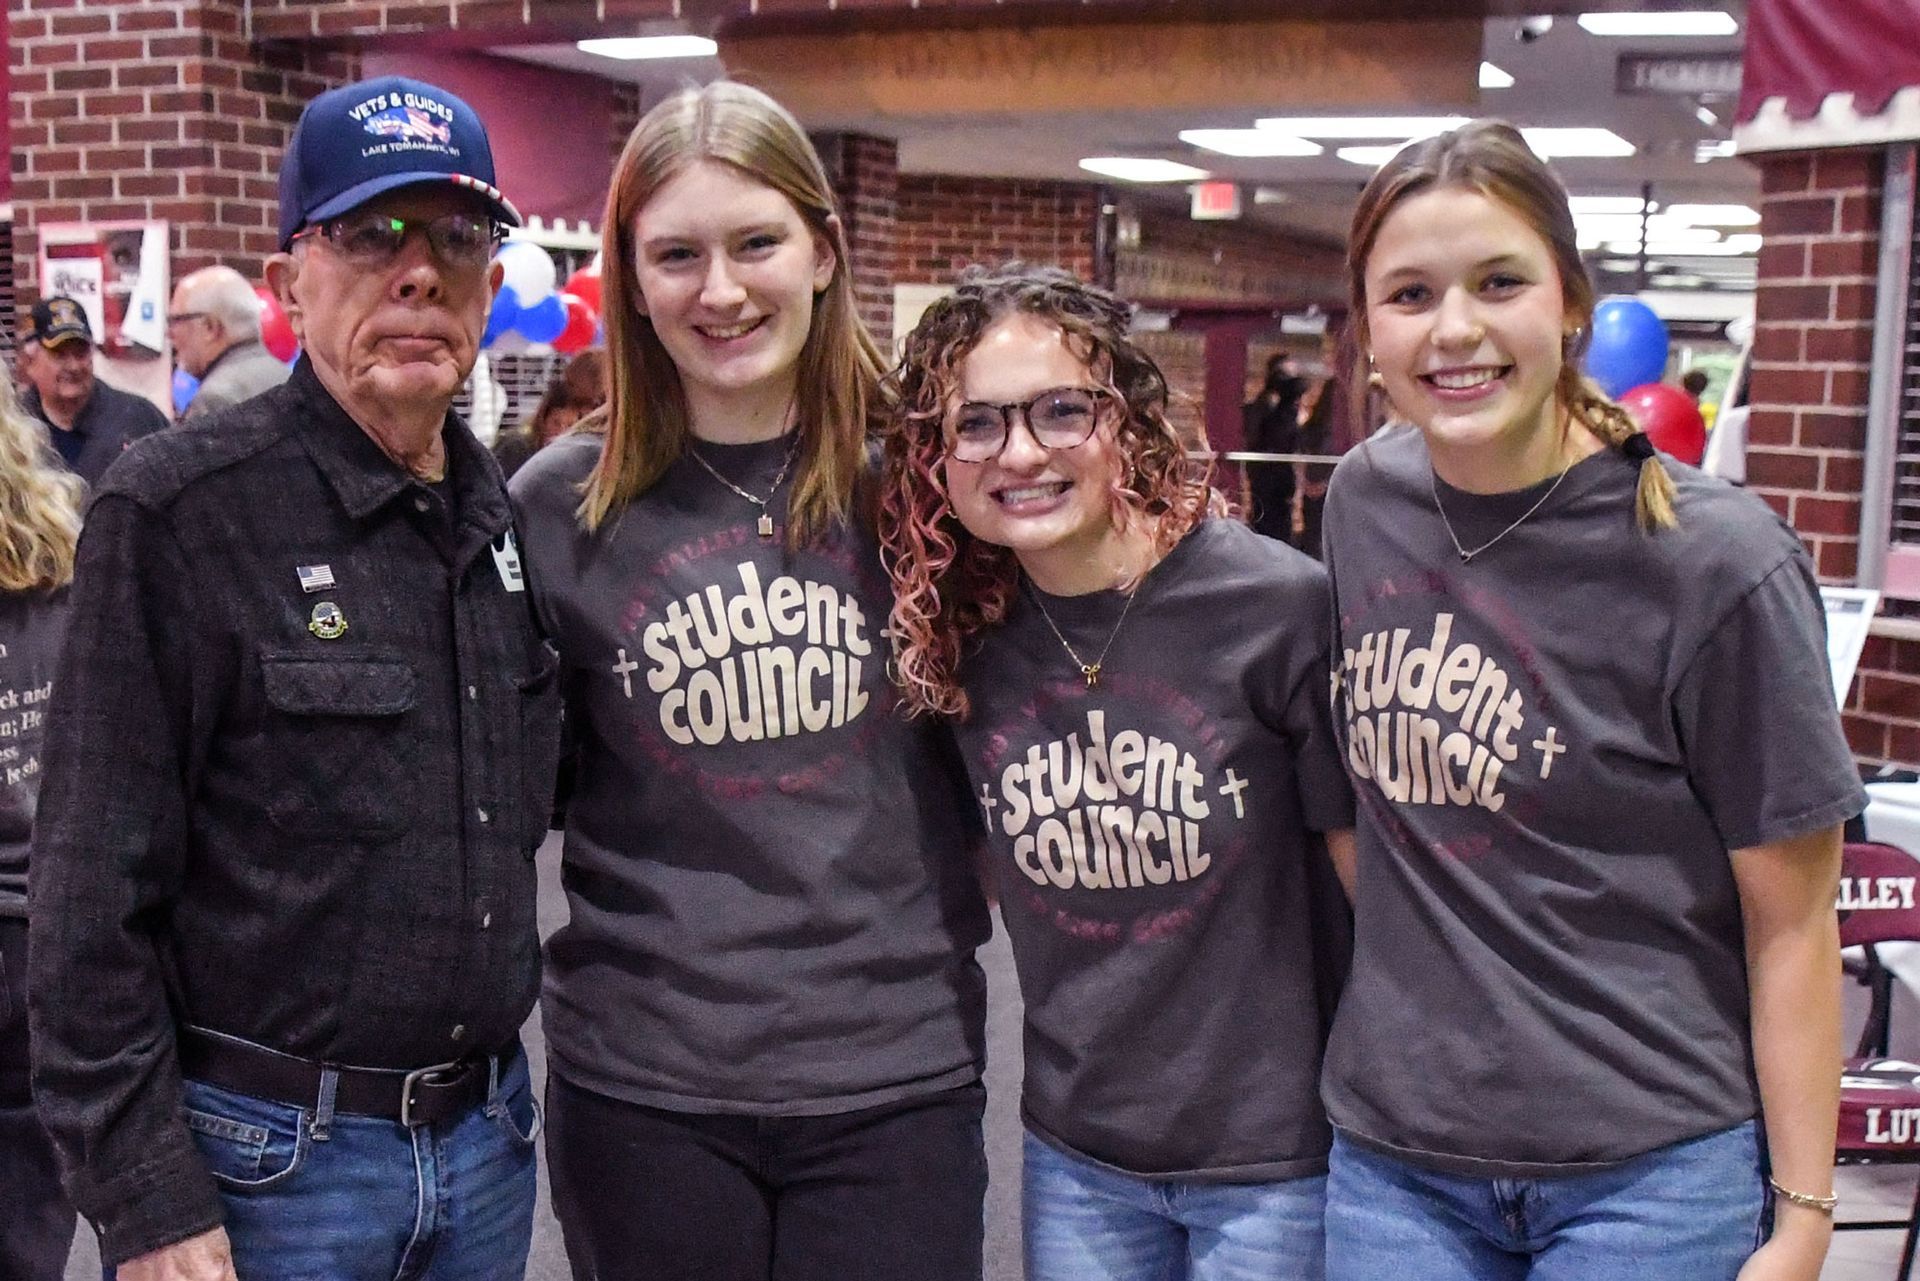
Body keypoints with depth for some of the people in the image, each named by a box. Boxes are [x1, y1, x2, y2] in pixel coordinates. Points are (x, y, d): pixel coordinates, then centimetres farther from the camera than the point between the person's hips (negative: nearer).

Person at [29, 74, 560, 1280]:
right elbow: (96, 900, -13)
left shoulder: (510, 514, 4)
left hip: (488, 1133, 5)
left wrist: (500, 1079, 10)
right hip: (271, 1159, -5)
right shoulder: (178, 511, -13)